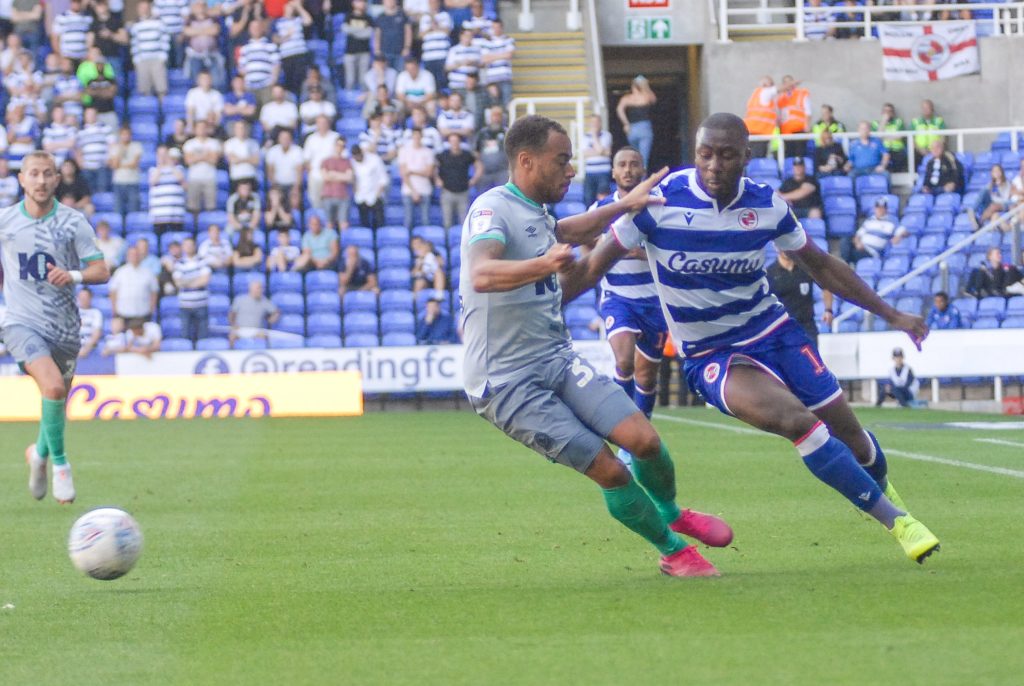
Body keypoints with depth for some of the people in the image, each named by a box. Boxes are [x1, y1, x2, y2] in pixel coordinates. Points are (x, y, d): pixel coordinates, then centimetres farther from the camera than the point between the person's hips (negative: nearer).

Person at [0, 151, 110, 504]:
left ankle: (39, 453, 42)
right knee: (53, 386, -25)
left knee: (59, 401, 12)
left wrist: (74, 276, -24)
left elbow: (102, 271, -5)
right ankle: (59, 462, -8)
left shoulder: (73, 222, -2)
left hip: (64, 326, 2)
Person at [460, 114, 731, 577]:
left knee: (643, 440, -9)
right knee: (610, 471, -12)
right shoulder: (492, 209, -15)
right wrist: (542, 265, -52)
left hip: (557, 361, 8)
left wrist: (623, 206, 41)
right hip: (506, 381, -8)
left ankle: (671, 515, 20)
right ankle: (673, 552, 8)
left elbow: (566, 231, 39)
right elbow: (482, 275, -35)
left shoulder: (535, 214, 14)